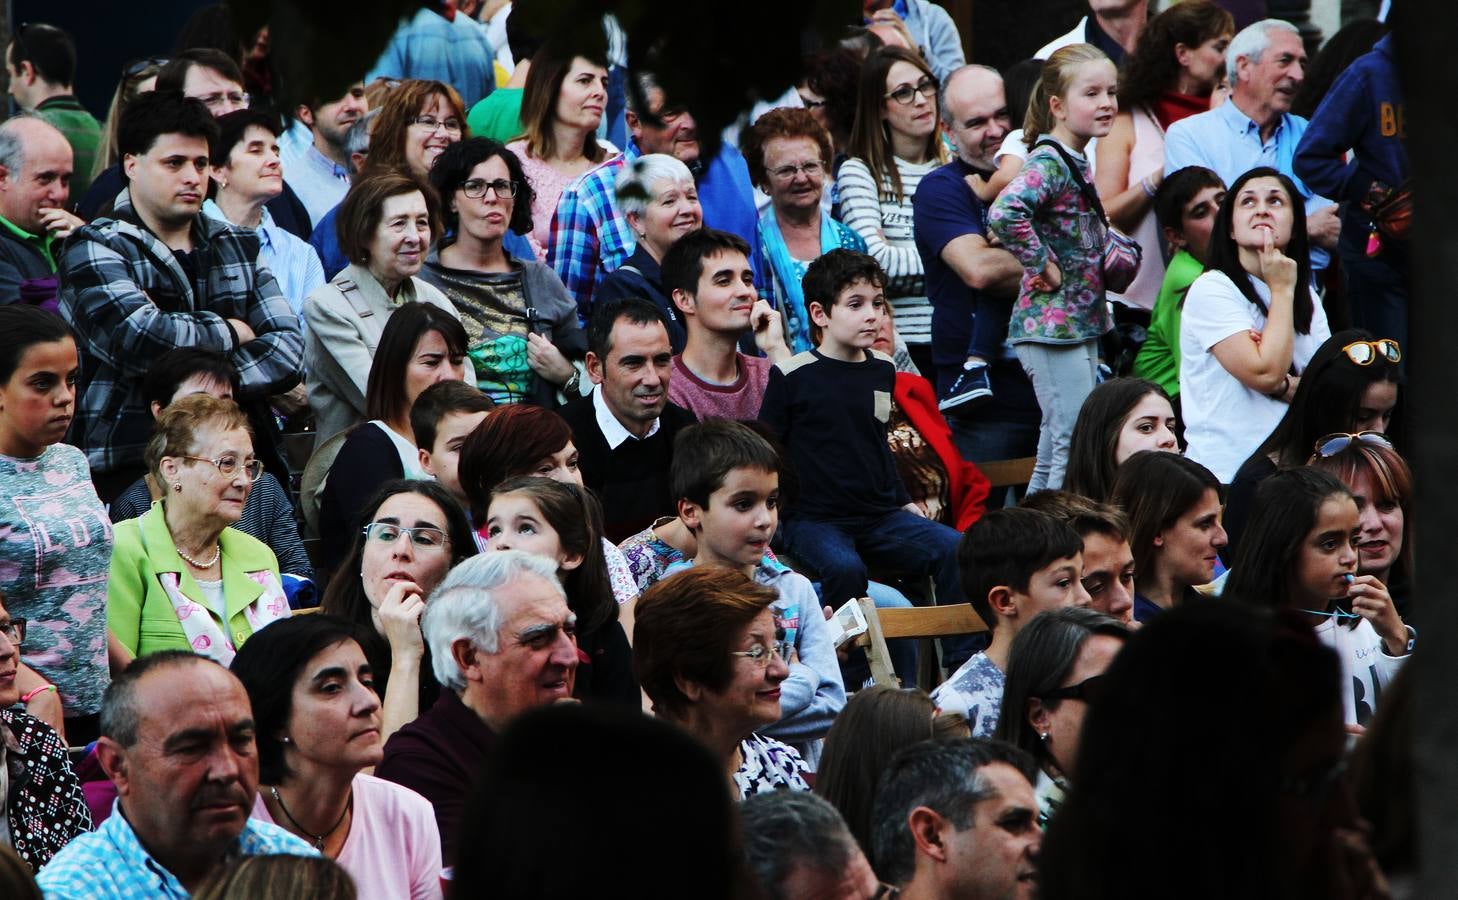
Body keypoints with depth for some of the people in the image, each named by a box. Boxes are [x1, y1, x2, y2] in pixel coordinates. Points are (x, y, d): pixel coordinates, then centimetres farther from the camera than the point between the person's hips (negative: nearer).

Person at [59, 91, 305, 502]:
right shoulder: (95, 249, 3)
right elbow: (139, 340, -15)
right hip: (127, 470, -5)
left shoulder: (239, 248, 19)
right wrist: (231, 333, 1)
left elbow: (289, 352, 5)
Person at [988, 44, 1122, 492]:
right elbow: (1005, 215, -34)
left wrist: (1115, 254, 14)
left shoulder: (1075, 162, 13)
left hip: (1080, 326, 10)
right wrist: (1045, 266, -23)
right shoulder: (1048, 163, -16)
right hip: (1053, 325, -10)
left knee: (1055, 449, 14)